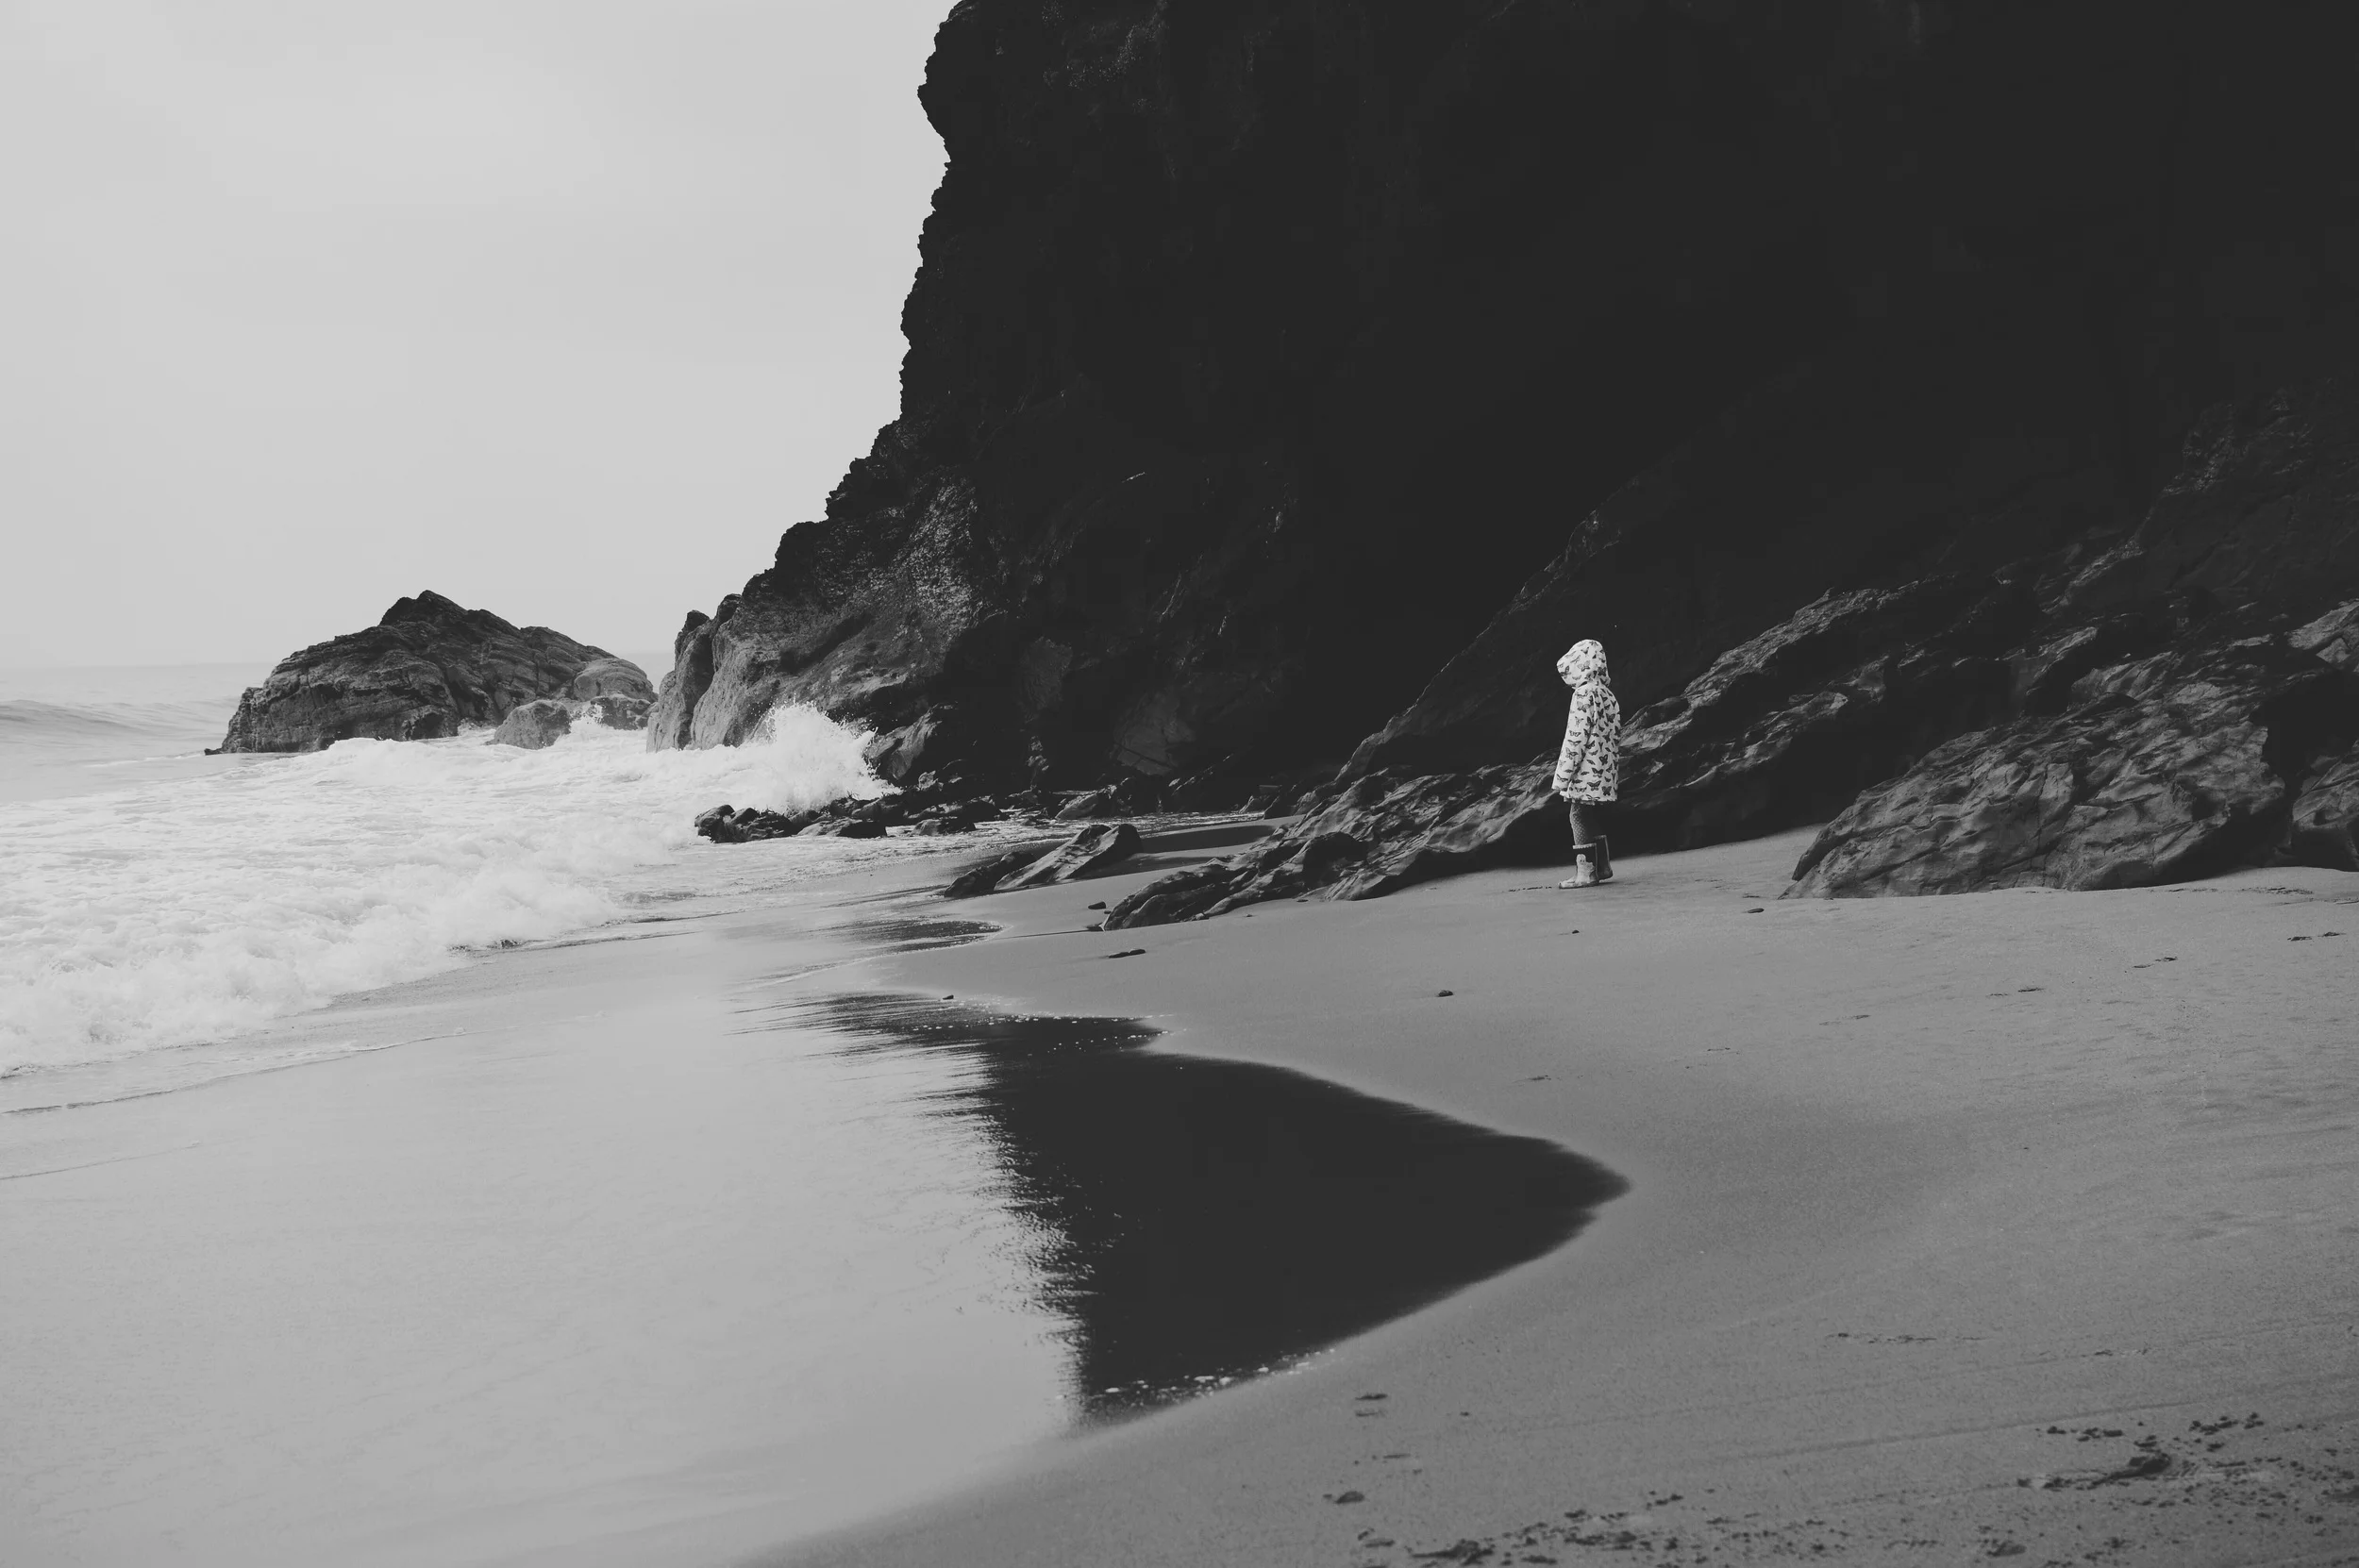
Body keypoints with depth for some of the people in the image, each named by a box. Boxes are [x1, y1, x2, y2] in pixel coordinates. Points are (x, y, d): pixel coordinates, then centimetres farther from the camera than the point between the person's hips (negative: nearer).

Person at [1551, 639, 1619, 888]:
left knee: (1581, 818, -5)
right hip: (1606, 774, 9)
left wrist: (1562, 776, -15)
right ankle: (1603, 865, 21)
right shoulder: (1607, 694, 14)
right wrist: (1616, 771, 22)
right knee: (1596, 820, 16)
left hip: (1586, 774, -9)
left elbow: (1576, 738, -18)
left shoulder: (1585, 694, -14)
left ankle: (1585, 872, -5)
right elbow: (1616, 737, 17)